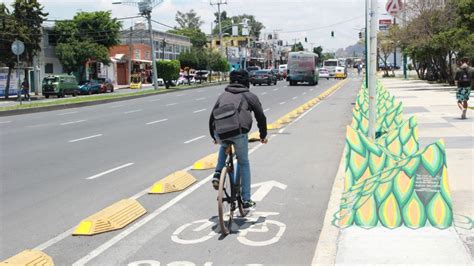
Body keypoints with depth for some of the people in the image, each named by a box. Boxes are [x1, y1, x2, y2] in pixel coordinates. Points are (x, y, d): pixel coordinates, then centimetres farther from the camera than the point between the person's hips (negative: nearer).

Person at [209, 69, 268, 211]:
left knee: (224, 145, 39)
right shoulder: (250, 96, 17)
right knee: (243, 164, 19)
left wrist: (214, 136, 42)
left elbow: (212, 117, 29)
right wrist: (263, 135, 33)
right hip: (239, 133, -3)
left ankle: (218, 174, 21)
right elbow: (261, 117, 18)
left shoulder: (223, 95, 26)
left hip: (220, 134, 3)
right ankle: (246, 200, 20)